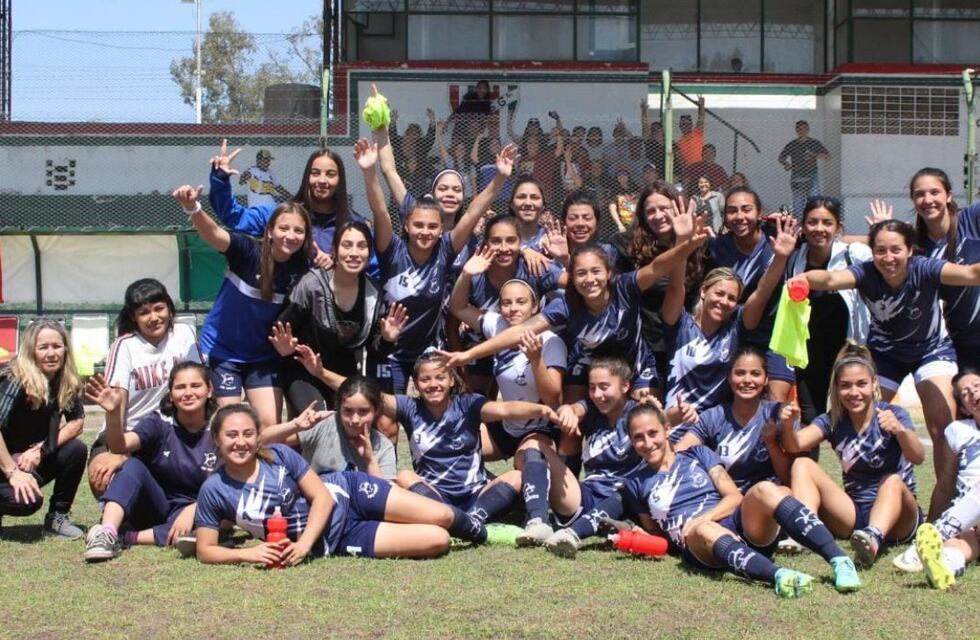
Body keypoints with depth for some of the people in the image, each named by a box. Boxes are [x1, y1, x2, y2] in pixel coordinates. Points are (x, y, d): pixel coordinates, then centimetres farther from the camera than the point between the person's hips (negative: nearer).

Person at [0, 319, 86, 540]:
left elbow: (77, 421, -4)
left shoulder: (67, 382, -5)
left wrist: (41, 449, -17)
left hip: (34, 459, 6)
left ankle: (57, 517, -3)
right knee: (27, 500, -31)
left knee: (76, 450, -19)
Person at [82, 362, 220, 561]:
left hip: (195, 509, -1)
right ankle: (107, 533, -45)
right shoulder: (159, 423, -6)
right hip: (154, 505, 1)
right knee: (133, 465, -27)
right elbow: (120, 446, -25)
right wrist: (113, 412, -44)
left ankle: (127, 537, -32)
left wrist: (192, 510, -28)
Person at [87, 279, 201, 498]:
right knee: (102, 479, -30)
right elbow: (117, 402, -20)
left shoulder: (184, 335, -4)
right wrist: (117, 454, -30)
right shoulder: (124, 346, -12)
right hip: (127, 431, -2)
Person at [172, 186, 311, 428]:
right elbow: (213, 233, -36)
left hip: (264, 356, 3)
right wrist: (192, 208, -55)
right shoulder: (248, 252, -19)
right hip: (222, 351, -3)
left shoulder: (302, 271, -10)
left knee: (270, 424, -1)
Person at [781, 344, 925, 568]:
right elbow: (795, 446, -13)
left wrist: (900, 430, -46)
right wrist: (788, 425, -35)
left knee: (893, 480, -35)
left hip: (896, 515, -3)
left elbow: (918, 457, -25)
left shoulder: (893, 414, -7)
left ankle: (873, 540, -62)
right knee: (802, 465, -11)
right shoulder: (833, 421, 3)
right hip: (853, 514, 4)